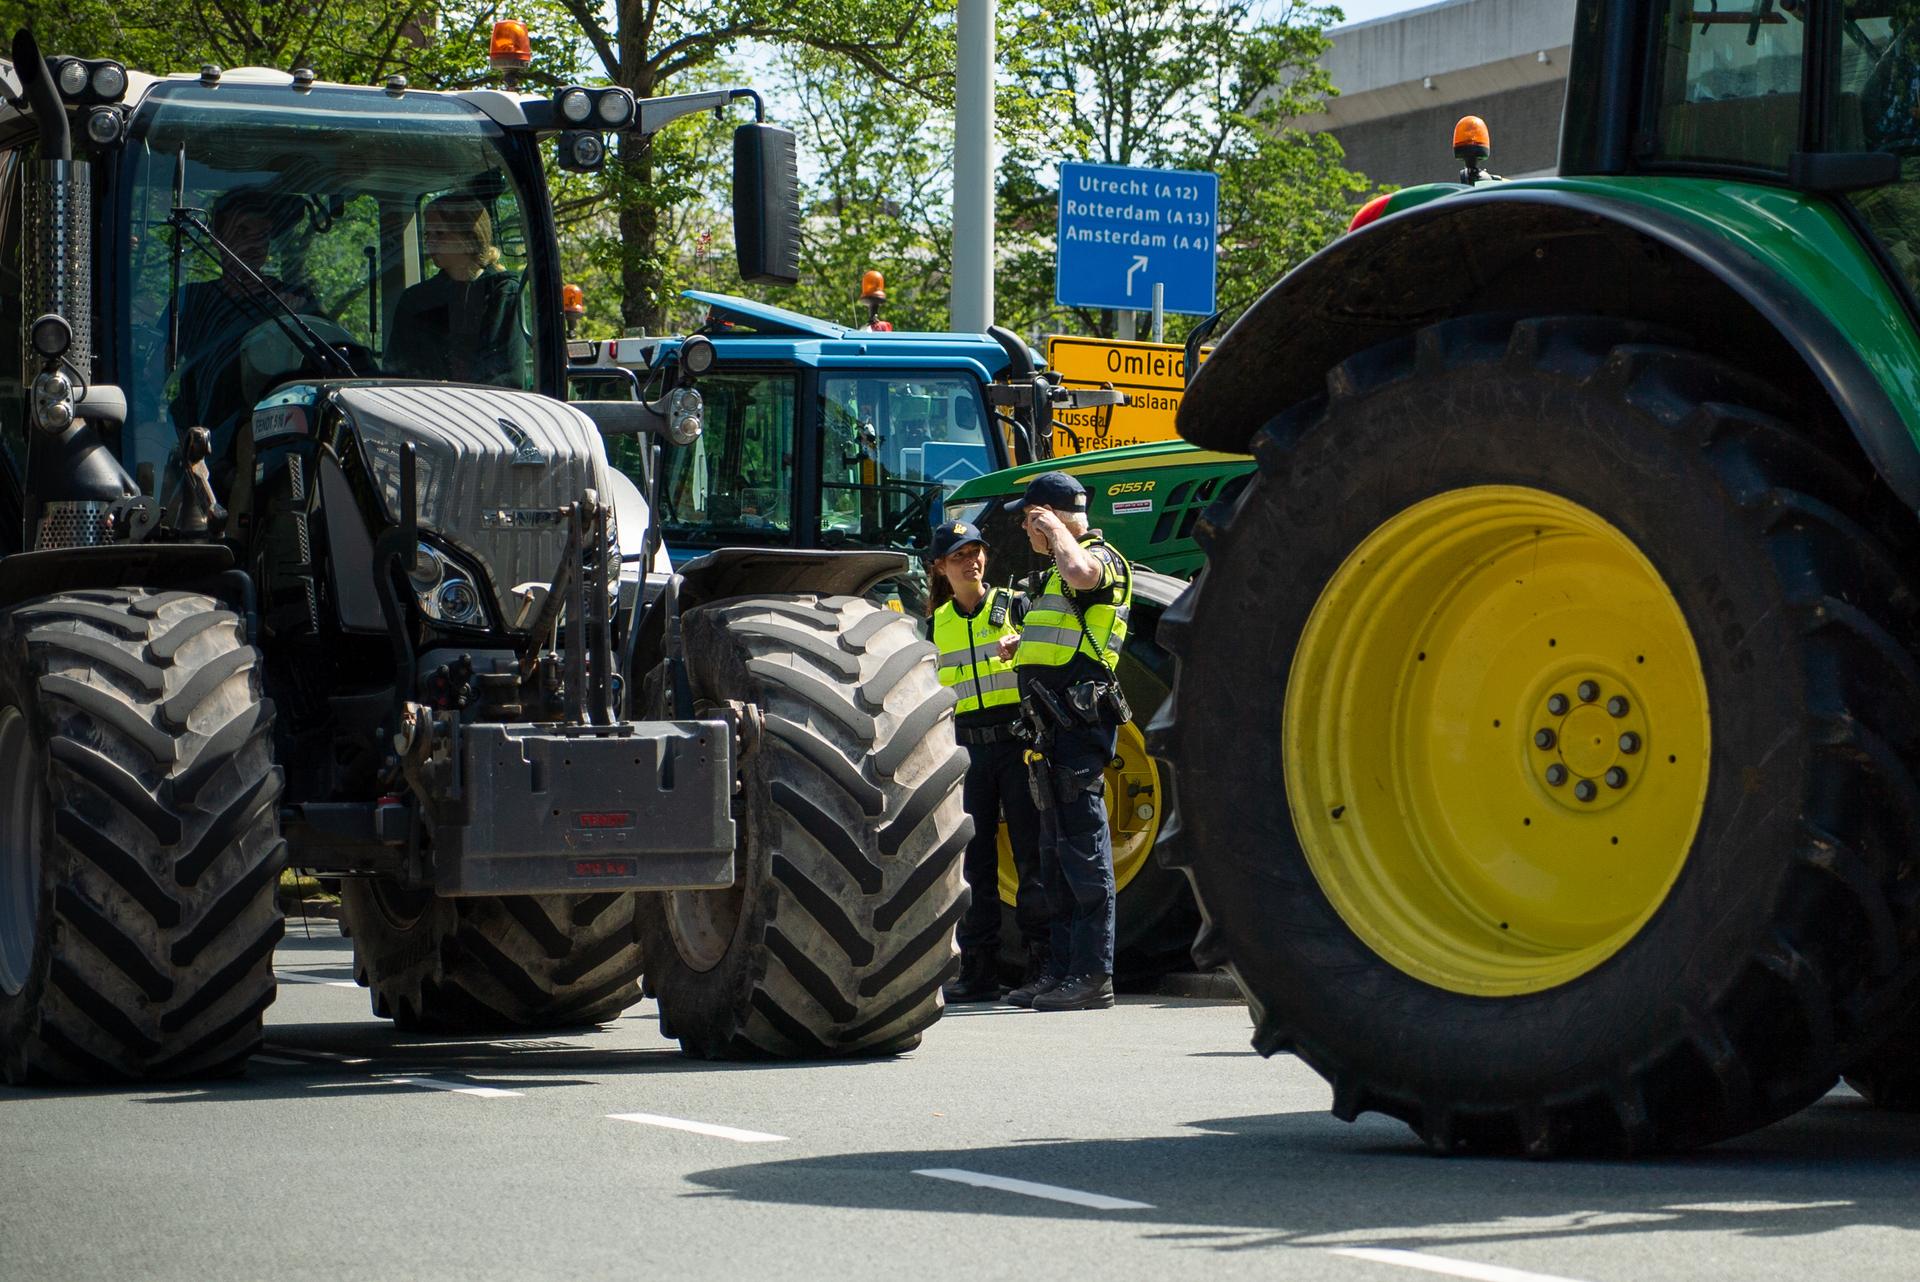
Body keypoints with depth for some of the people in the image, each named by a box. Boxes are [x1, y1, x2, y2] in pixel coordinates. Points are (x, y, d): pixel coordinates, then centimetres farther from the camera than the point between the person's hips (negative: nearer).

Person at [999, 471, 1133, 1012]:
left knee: (1082, 846, -11)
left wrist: (1056, 529, -17)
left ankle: (1093, 976, -13)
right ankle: (1063, 970, 17)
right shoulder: (1063, 569, 24)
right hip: (1054, 725, 11)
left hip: (1079, 720, -11)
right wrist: (1023, 647, 23)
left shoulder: (1100, 556, -8)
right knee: (1056, 851, 12)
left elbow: (1080, 572, -34)